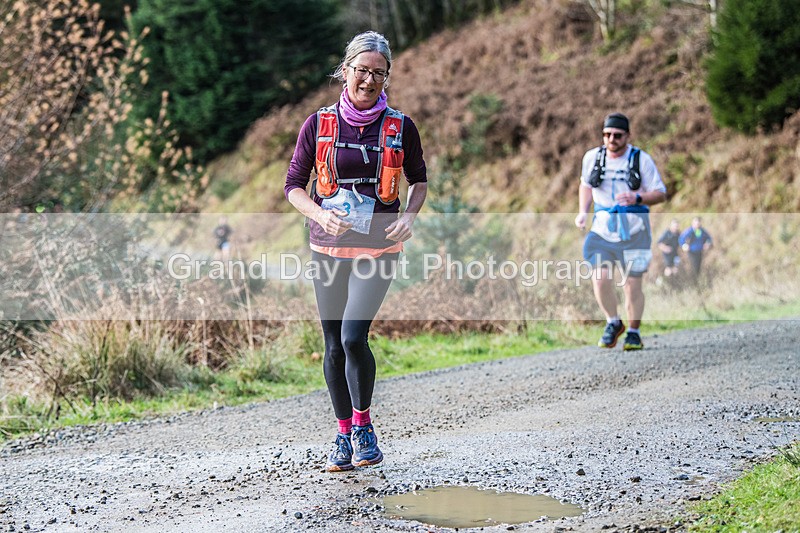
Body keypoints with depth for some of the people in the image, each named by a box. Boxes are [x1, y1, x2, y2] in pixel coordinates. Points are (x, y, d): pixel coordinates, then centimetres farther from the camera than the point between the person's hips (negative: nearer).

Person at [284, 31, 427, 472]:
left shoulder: (400, 127, 0)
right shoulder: (319, 125, 0)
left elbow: (419, 179, 14)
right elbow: (293, 186, 4)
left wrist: (409, 217, -5)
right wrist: (321, 215, -15)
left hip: (378, 248, -2)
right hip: (329, 247, 2)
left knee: (354, 338, -16)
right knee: (334, 346, 7)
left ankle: (363, 425, 7)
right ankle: (343, 434, 23)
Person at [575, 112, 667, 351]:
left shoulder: (641, 159, -4)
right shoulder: (592, 157, 5)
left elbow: (660, 194, -1)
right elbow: (585, 185, 22)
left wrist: (637, 198, -20)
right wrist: (583, 212, 7)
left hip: (634, 229, -2)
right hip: (603, 226, 2)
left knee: (632, 284, 0)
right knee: (600, 278, -15)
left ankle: (634, 333, 20)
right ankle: (613, 323, 10)